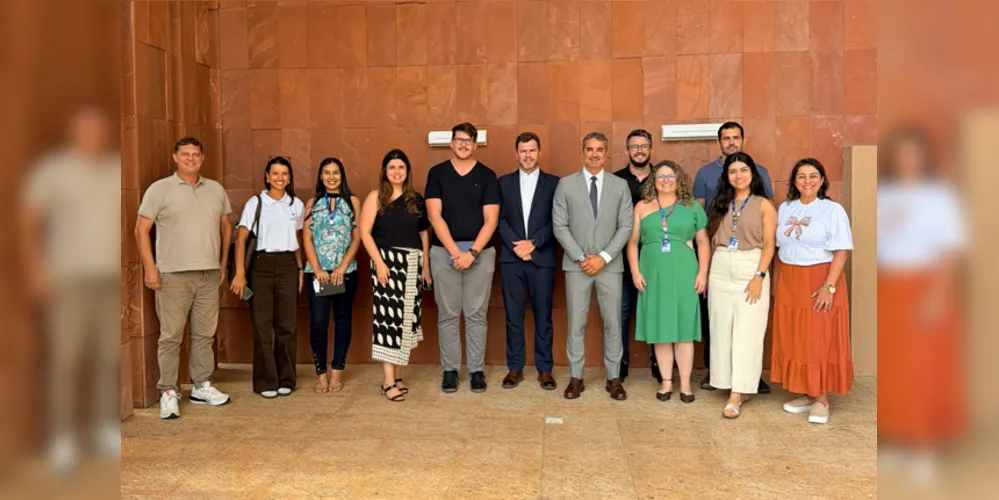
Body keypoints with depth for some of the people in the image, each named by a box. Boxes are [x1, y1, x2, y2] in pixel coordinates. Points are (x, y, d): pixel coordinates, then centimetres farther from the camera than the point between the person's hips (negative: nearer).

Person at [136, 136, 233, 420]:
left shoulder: (216, 189, 11)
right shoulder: (159, 189, -1)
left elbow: (225, 227, 19)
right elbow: (141, 230, -3)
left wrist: (223, 263, 13)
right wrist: (149, 267, -9)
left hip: (209, 274, 4)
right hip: (173, 275, -4)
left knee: (205, 334, 11)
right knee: (170, 336, 0)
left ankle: (201, 386, 22)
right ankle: (168, 392, 8)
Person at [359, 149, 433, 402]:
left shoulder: (416, 200, 10)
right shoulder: (376, 197, 0)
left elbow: (424, 234, 13)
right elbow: (364, 232, -7)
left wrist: (426, 266, 8)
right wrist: (378, 262, -16)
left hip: (412, 264, 4)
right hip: (387, 261, -4)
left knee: (406, 319, 7)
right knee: (388, 318, -7)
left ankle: (397, 375, 18)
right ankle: (388, 381, -5)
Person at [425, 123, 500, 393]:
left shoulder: (487, 176, 4)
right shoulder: (437, 173, 5)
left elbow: (491, 220, -2)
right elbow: (435, 216, -3)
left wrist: (472, 253, -13)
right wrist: (455, 251, -12)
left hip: (480, 252, 0)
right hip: (444, 252, 0)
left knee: (476, 315, 4)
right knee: (447, 315, 5)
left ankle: (476, 370, 13)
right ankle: (449, 370, 14)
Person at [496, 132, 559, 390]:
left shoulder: (553, 183, 6)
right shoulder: (504, 182, 10)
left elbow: (557, 221, -1)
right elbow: (500, 219, 4)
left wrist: (533, 243, -12)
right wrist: (516, 244, -10)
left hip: (542, 258, -1)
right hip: (511, 258, 1)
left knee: (543, 316, 3)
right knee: (513, 316, 5)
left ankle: (544, 369, 12)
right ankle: (515, 368, 13)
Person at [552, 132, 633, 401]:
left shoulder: (620, 185, 6)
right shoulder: (566, 184, 4)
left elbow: (626, 226, 1)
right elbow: (559, 225, 0)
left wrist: (604, 257, -10)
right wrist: (581, 257, -9)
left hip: (610, 265, 1)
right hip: (576, 265, 0)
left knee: (613, 323, 5)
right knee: (576, 324, 3)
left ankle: (614, 378, 15)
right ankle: (576, 377, 13)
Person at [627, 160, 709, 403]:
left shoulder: (692, 207, 7)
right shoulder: (642, 207, 8)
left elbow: (703, 242, 5)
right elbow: (632, 242, 7)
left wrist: (702, 272, -3)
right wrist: (635, 271, -2)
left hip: (684, 275, -1)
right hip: (653, 275, 1)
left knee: (684, 328, 1)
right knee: (660, 329, 5)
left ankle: (685, 384, 9)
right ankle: (666, 382, 14)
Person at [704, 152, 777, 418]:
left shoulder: (763, 205, 1)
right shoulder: (720, 204, 12)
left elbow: (769, 244, -4)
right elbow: (711, 241, 11)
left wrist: (759, 276, -15)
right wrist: (705, 273, 4)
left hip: (751, 270, -4)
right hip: (720, 272, 4)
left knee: (747, 333, -5)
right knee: (722, 331, 6)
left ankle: (737, 395, -5)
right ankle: (736, 386, 18)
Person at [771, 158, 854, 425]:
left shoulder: (833, 210, -6)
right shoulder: (785, 209, 10)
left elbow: (841, 251, -11)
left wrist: (829, 286, -19)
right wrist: (776, 282, 9)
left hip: (819, 282, -5)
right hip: (789, 283, 5)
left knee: (820, 341, 0)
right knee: (792, 340, 8)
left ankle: (821, 400, 9)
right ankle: (806, 394, 20)